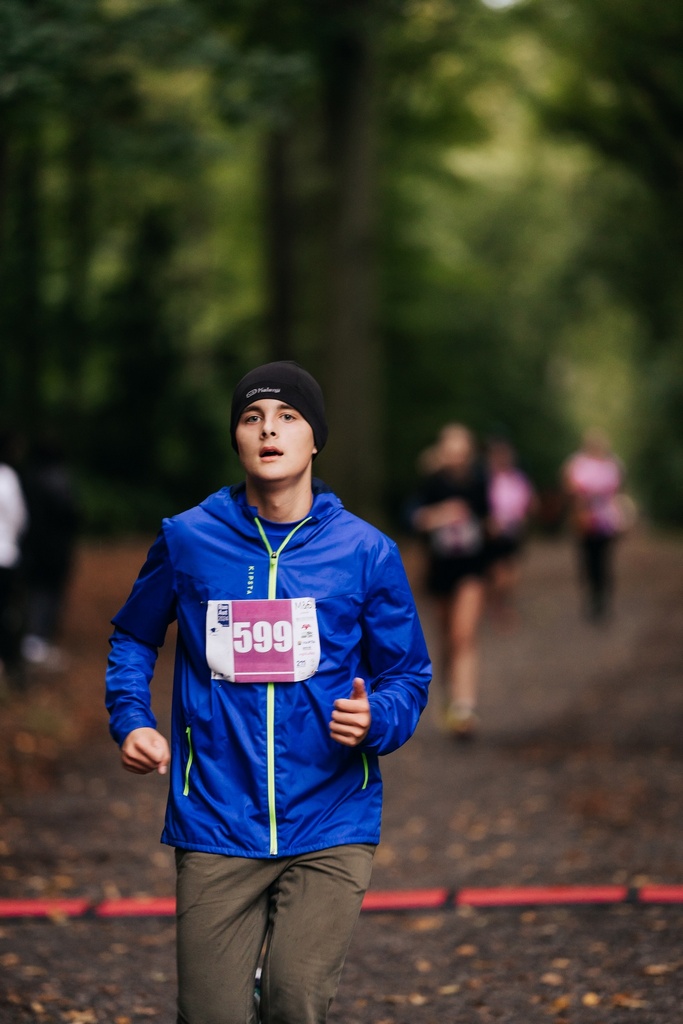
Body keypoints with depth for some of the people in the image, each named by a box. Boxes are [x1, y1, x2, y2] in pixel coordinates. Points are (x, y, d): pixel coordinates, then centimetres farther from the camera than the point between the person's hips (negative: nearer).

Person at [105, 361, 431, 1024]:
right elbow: (134, 638, 19)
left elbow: (408, 675, 9)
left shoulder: (365, 552, 2)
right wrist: (130, 719, 2)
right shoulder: (186, 540, 4)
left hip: (330, 826, 0)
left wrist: (375, 720, -12)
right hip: (216, 824, 1)